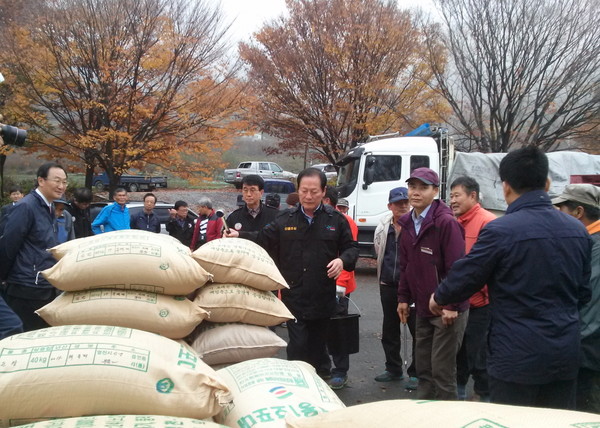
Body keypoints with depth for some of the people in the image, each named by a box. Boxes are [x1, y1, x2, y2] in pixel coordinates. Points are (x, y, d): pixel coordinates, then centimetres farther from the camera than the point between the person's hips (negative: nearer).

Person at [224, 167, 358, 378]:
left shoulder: (335, 219, 3)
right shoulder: (285, 219, 4)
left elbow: (351, 247, 7)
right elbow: (261, 240, 8)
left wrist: (343, 260, -13)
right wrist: (239, 238, -6)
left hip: (323, 297, 1)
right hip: (294, 296, -1)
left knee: (317, 344, 15)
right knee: (298, 346, -5)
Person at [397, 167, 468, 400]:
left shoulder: (446, 222, -17)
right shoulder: (408, 223, 8)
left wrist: (451, 305, -21)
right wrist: (403, 298, 12)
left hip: (447, 310, -7)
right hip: (422, 308, 8)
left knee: (442, 369, -1)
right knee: (423, 366, 16)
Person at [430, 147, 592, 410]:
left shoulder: (500, 231, -18)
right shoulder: (578, 230, 2)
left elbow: (465, 277, -7)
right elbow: (583, 294, 12)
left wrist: (438, 298, 12)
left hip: (518, 358, -6)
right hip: (565, 355, 6)